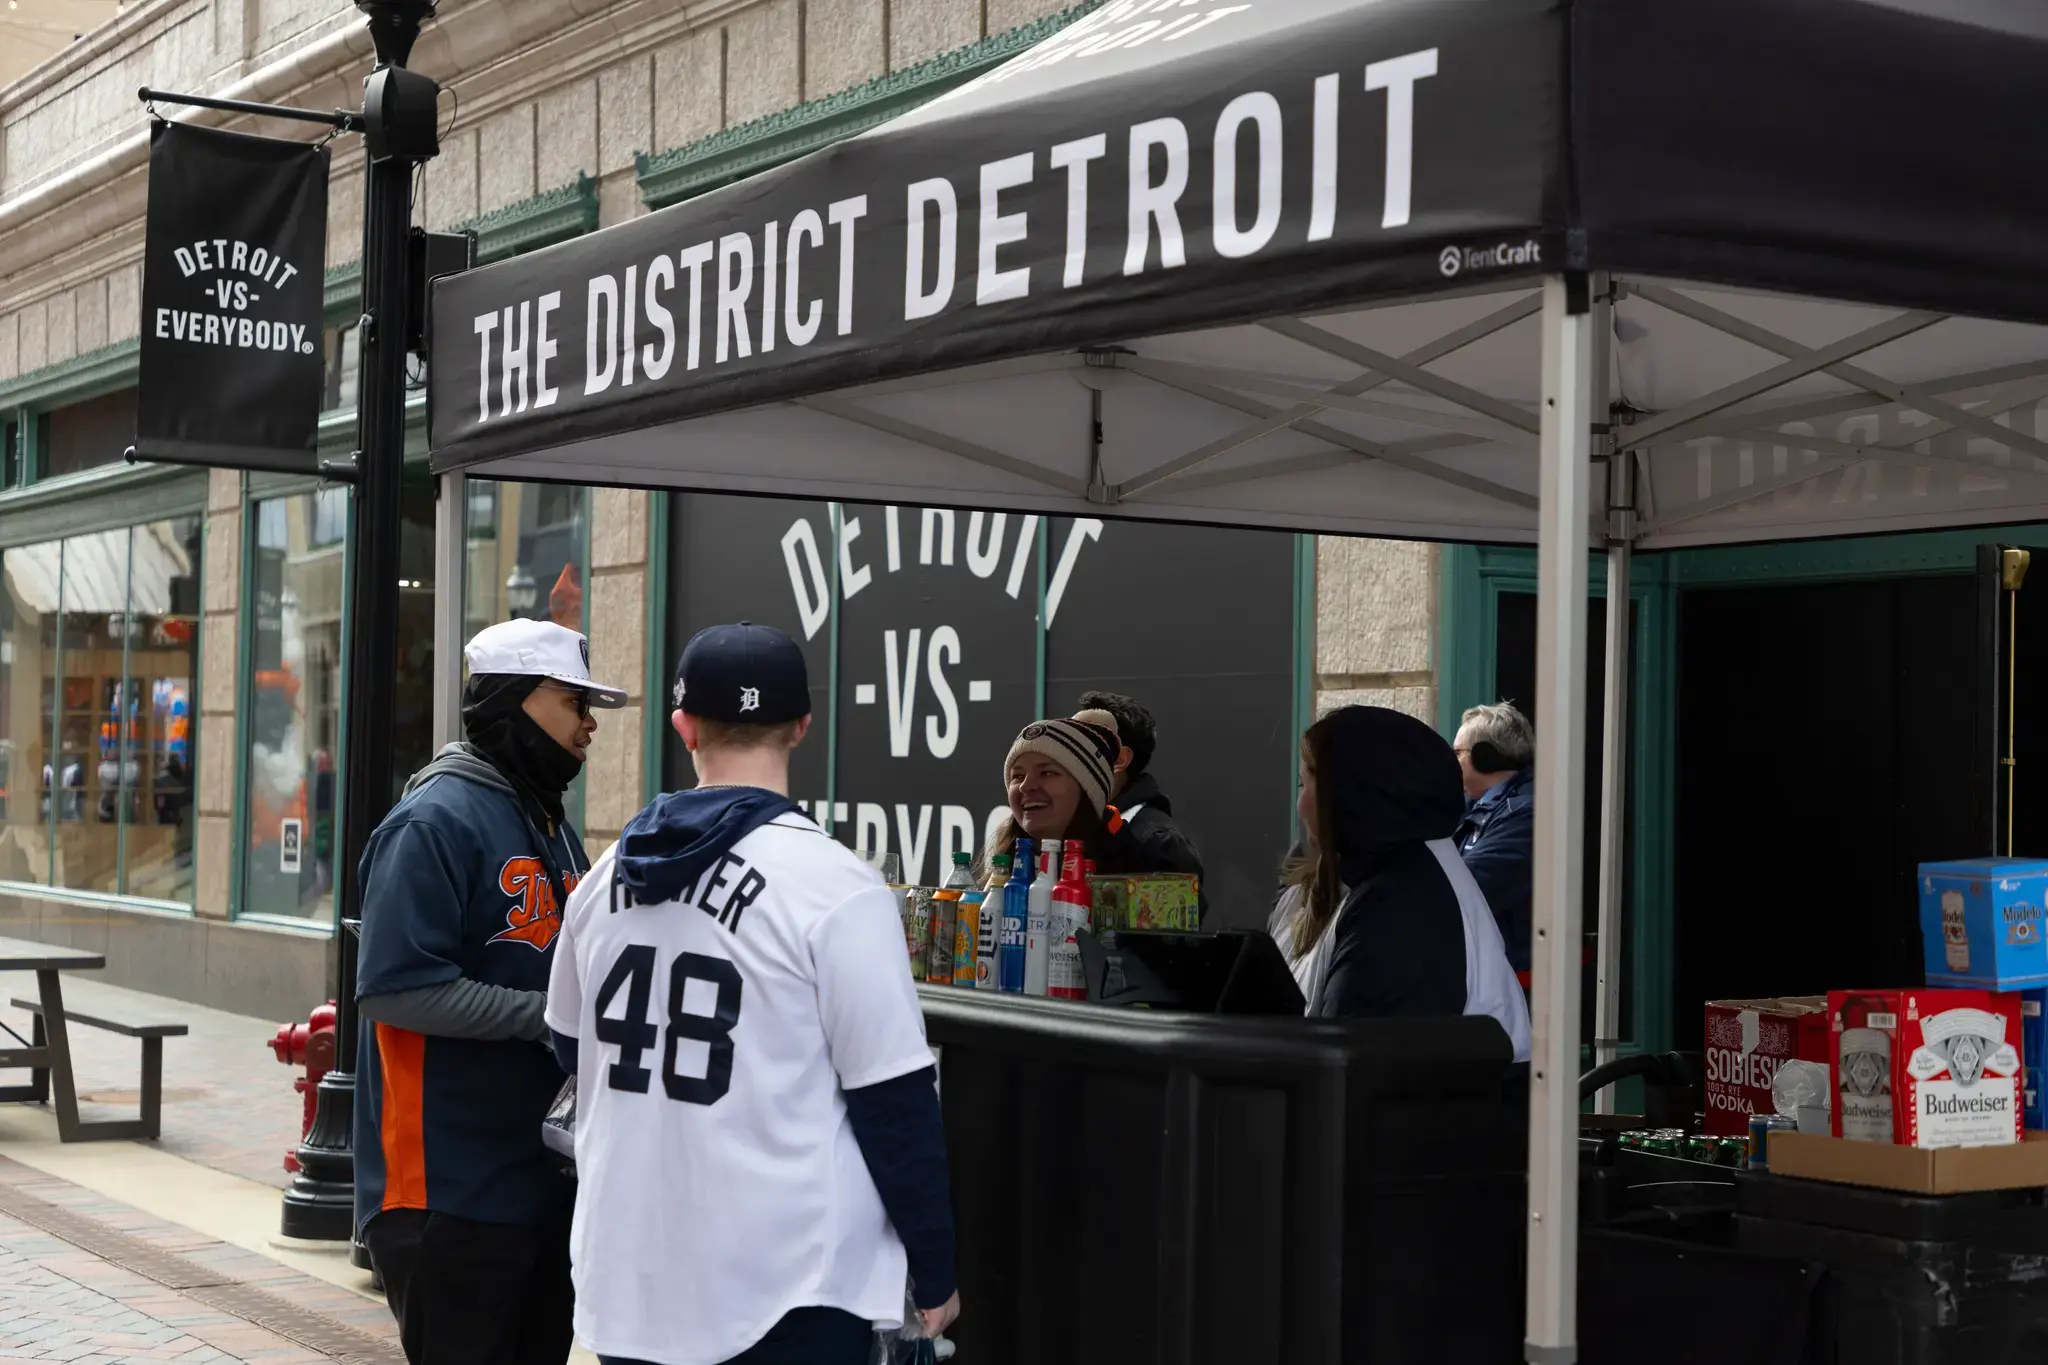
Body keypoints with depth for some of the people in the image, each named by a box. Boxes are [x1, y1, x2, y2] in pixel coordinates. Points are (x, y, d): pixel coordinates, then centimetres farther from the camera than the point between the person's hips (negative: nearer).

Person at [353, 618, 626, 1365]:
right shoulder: (437, 820, -14)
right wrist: (548, 1016, -21)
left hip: (542, 1177, 9)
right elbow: (397, 986, -23)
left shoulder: (549, 824, 14)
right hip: (450, 1190, -9)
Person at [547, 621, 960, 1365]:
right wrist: (934, 1269, -2)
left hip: (630, 1269, 6)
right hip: (786, 1285, -5)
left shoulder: (610, 874, 5)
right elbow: (893, 1101, -12)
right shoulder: (835, 889, -14)